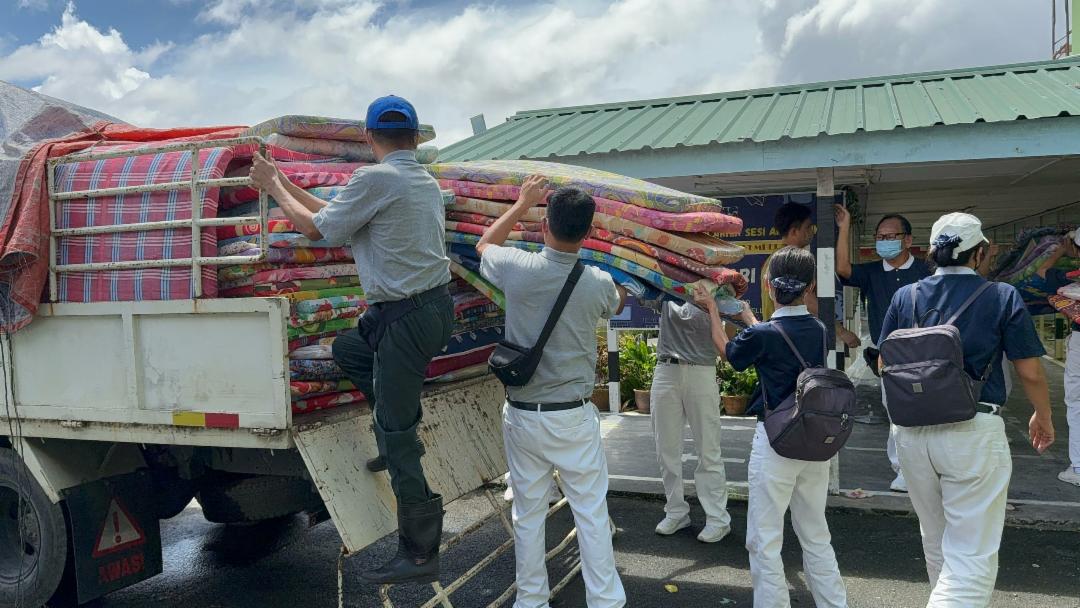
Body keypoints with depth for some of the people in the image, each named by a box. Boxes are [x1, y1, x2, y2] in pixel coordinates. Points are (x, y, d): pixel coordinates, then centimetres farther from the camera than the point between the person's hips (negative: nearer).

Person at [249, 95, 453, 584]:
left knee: (397, 438, -1)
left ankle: (418, 556, 7)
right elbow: (342, 214, 19)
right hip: (434, 306, 9)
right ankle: (401, 430, 28)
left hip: (406, 319, -9)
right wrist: (287, 185, 24)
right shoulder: (426, 181, 13)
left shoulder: (375, 178, -13)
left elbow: (316, 228, -1)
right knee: (346, 348, 28)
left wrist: (274, 187, 13)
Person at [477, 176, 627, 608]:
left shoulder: (517, 269, -10)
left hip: (522, 414, 1)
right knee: (591, 513, 8)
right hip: (573, 416, -1)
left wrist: (522, 203, 20)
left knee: (528, 512, 13)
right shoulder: (599, 284, -9)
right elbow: (616, 305, 17)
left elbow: (484, 245, 14)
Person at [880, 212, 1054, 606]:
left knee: (937, 541, 23)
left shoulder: (905, 297, 5)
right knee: (972, 557, 0)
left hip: (912, 432, 5)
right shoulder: (1002, 296, -3)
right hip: (974, 431, -4)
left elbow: (885, 365, 12)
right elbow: (1030, 372, 0)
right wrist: (1043, 418, 18)